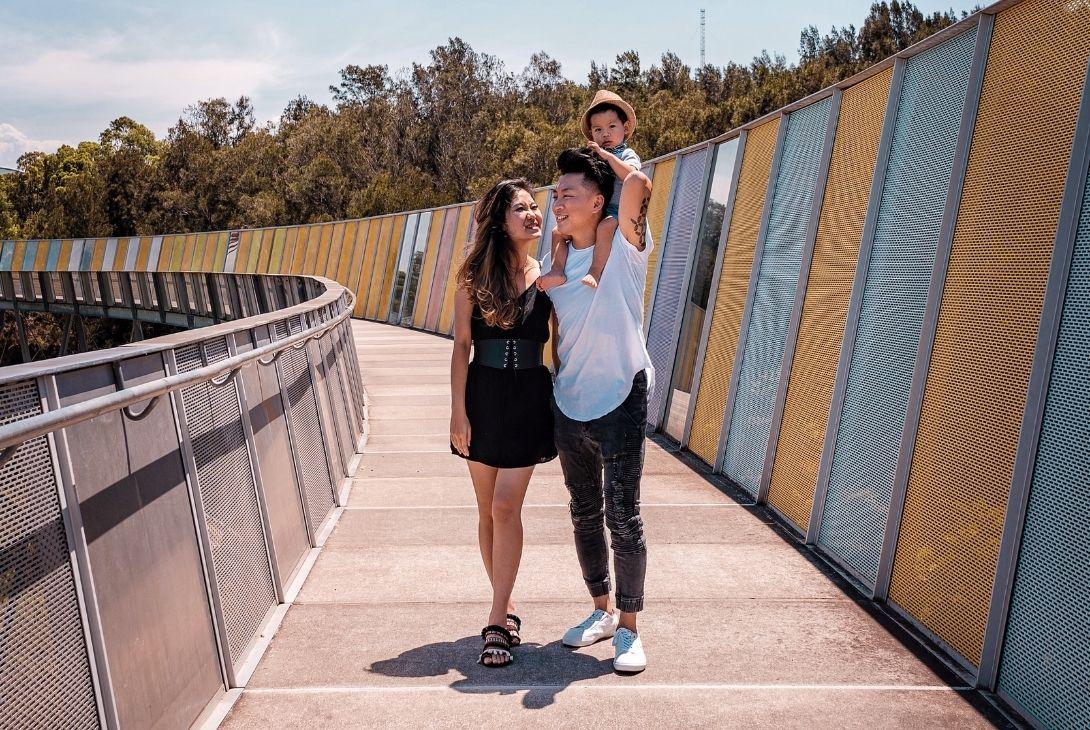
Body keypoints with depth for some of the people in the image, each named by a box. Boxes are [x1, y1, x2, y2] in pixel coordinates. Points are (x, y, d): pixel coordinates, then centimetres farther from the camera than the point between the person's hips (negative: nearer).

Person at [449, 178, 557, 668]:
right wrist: (458, 410, -6)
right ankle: (506, 606, 24)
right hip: (482, 395, 1)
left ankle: (497, 621, 1)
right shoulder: (474, 277, -1)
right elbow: (461, 345, -1)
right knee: (488, 510, 9)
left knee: (506, 508, -6)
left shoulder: (547, 277, 1)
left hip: (529, 398, -1)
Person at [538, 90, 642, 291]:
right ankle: (557, 271, -17)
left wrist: (608, 156, -20)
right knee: (558, 232, -4)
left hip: (615, 212, -7)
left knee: (604, 227, -39)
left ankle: (595, 272, -41)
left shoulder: (627, 154, 4)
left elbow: (631, 175, -21)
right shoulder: (592, 156, 22)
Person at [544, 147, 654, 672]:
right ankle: (601, 610, 32)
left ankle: (628, 627, 13)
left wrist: (620, 168, -6)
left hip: (619, 403, -6)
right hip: (567, 407, 6)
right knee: (585, 515, 16)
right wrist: (555, 383, 13)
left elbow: (638, 183, -27)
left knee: (623, 518, -1)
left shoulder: (624, 247, -9)